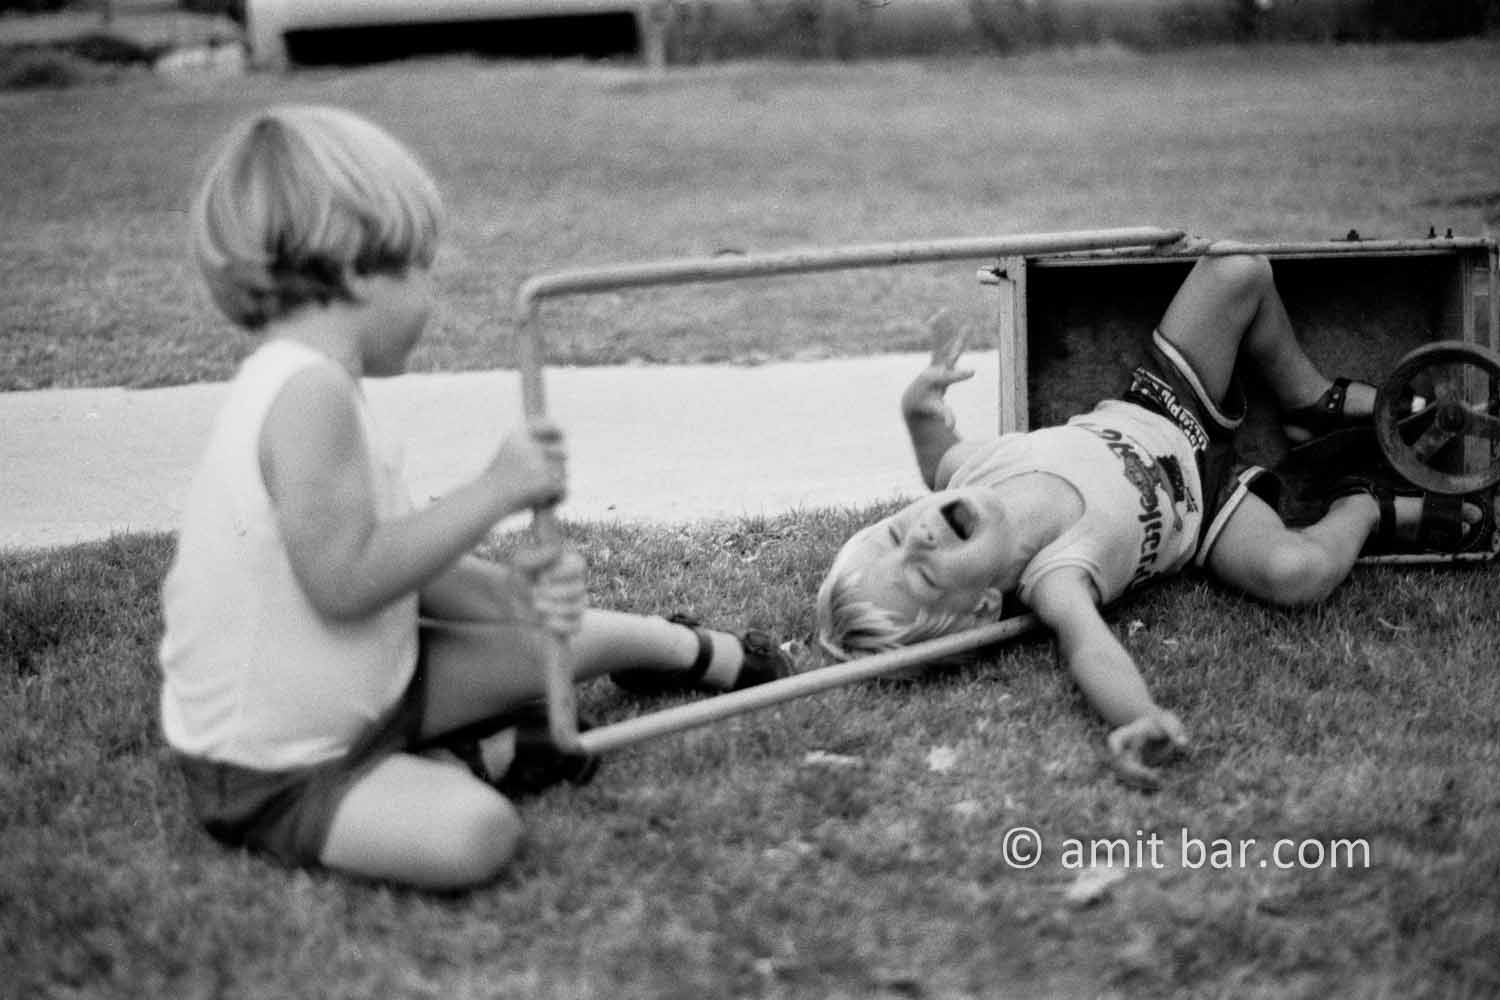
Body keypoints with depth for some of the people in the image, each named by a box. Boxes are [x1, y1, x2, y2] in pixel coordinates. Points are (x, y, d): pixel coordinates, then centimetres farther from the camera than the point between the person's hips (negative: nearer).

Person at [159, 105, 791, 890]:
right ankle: (461, 763, -2)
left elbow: (401, 564, 6)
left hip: (367, 693, 10)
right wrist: (497, 490, -25)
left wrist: (511, 589, -10)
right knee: (472, 833, -32)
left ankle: (698, 655, 42)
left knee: (567, 638, 16)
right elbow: (343, 580, -32)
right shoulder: (309, 391, -29)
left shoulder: (312, 386, 5)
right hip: (274, 768, -10)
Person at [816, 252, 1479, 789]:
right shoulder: (1049, 577, -40)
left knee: (1238, 273, -11)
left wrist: (919, 395, -19)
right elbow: (1086, 641, -59)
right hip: (1197, 505, -6)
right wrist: (1135, 718, -78)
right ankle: (1363, 507, 5)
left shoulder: (958, 476, -23)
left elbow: (930, 424, 2)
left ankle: (1313, 401, 22)